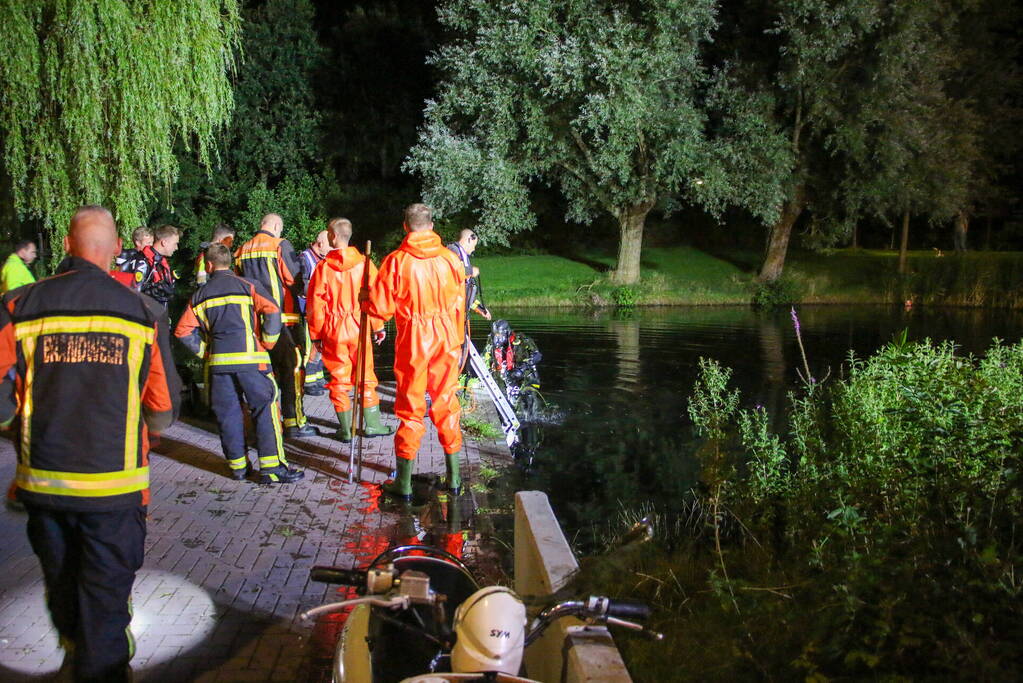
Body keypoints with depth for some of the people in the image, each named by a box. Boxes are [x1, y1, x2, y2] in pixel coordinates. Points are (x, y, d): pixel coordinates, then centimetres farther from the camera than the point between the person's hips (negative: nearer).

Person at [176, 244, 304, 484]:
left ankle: (238, 466, 18)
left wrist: (204, 351, 15)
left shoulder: (200, 295, 13)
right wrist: (267, 342, -2)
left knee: (227, 413, 11)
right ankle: (272, 468, -5)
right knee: (265, 410, -1)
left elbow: (183, 331, 9)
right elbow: (272, 311, -12)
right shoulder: (247, 286, 3)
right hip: (250, 359, -3)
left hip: (218, 363, 3)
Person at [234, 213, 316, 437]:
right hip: (281, 317, -6)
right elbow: (295, 280, -9)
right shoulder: (280, 245, -6)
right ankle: (293, 422, -3)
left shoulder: (242, 250, 14)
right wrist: (303, 292, 9)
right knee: (292, 367, -2)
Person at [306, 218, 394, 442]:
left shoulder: (323, 267, -4)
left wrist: (316, 335, 6)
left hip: (332, 331, -1)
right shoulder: (363, 263, -3)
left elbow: (315, 304, -2)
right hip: (359, 328, 1)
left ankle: (346, 429, 10)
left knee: (338, 380, 7)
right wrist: (378, 327, 8)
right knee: (365, 376, 10)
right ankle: (372, 424, 15)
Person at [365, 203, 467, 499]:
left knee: (410, 408, 5)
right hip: (446, 340, 3)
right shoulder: (451, 259, 1)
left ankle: (404, 483, 11)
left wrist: (365, 302, 12)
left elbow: (381, 308, -10)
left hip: (412, 341, -3)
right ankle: (454, 477, 19)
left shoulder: (396, 261, -9)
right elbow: (459, 305, 7)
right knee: (446, 404, 12)